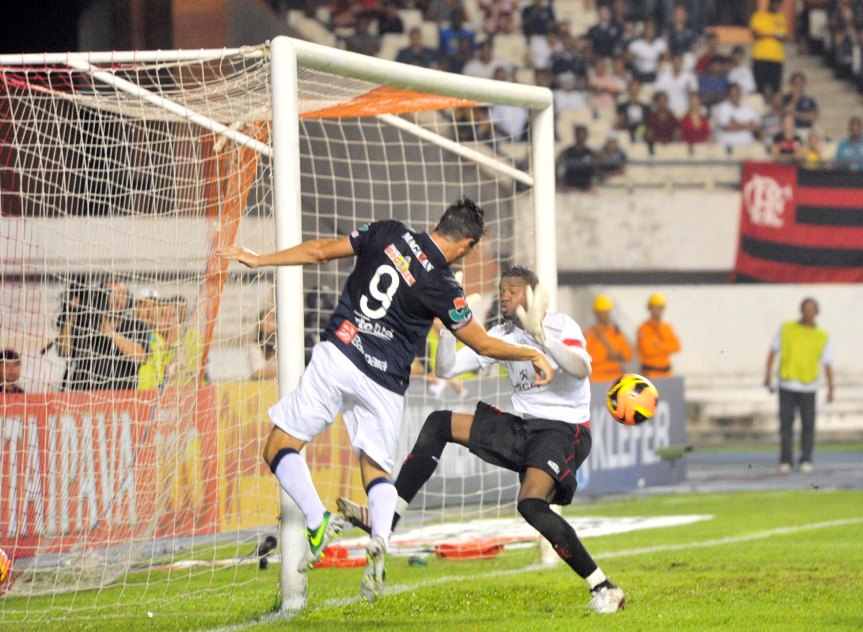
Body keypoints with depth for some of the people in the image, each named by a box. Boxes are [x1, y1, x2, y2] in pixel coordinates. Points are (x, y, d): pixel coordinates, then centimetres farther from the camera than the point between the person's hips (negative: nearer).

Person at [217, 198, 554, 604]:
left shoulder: (387, 233, 2)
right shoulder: (441, 287, -5)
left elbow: (319, 251, 9)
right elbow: (483, 344, 4)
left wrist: (258, 260, 21)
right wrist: (533, 354, 20)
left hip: (336, 356, 0)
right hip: (384, 382, 0)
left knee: (280, 449, 7)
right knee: (377, 470, 15)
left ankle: (317, 520, -17)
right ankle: (380, 539, -14)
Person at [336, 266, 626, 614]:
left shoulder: (560, 325, -10)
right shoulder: (502, 335, 9)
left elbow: (582, 369, -30)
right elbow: (446, 369, 5)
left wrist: (539, 335, -39)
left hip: (563, 430, -8)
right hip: (522, 428, 8)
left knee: (531, 504, -32)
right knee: (439, 424, 2)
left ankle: (604, 588, -26)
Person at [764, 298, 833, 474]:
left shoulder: (822, 337, 3)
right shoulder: (786, 329, 4)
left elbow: (828, 364, 2)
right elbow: (773, 352, 7)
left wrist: (830, 389, -7)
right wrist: (768, 375, 0)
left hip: (808, 387, 0)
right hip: (787, 385, 0)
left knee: (808, 425, -2)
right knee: (786, 423, -2)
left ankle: (806, 460, 8)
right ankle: (785, 461, 3)